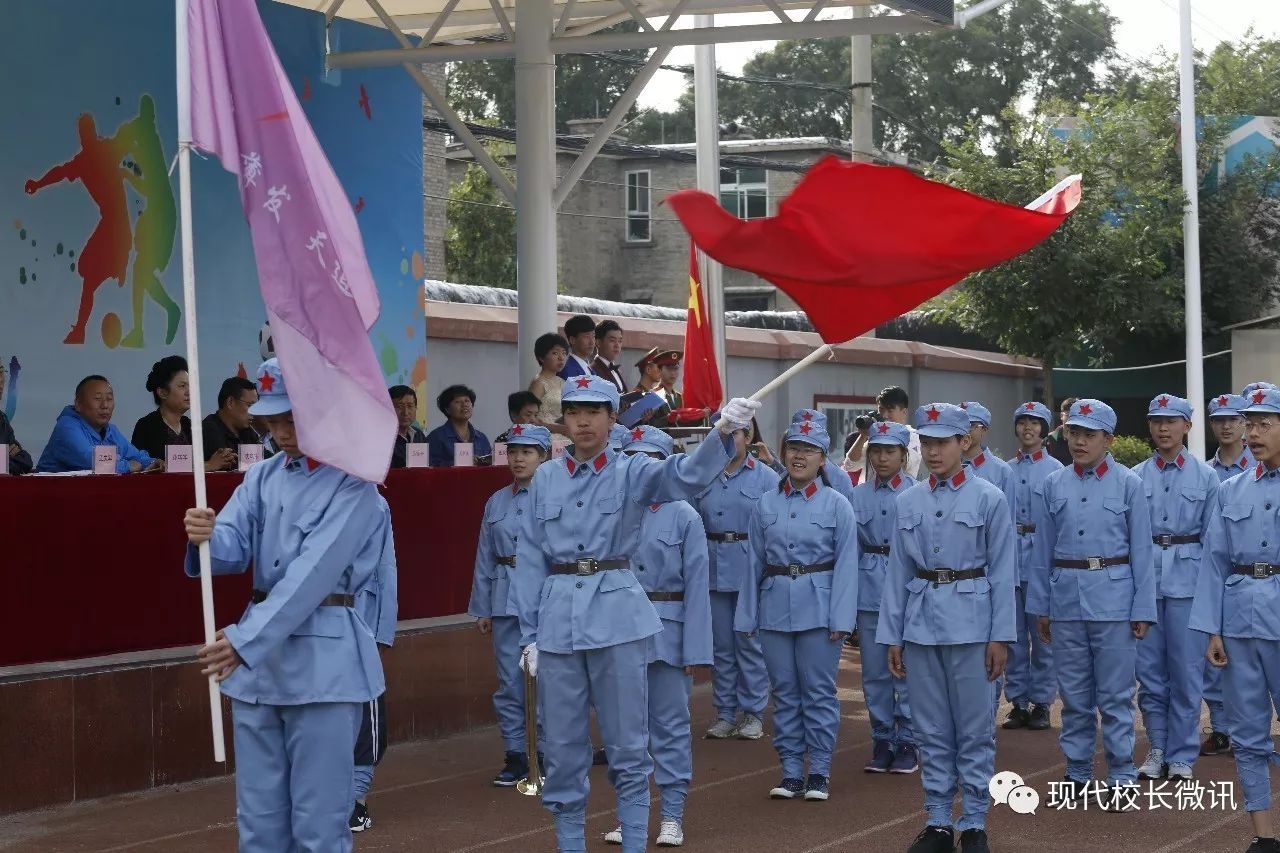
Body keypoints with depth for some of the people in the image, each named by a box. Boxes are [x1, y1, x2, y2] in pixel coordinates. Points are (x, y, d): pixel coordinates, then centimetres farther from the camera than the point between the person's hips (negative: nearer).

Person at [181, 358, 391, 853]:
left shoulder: (353, 486, -8)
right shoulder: (262, 479, 12)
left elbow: (313, 573, -19)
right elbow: (231, 551, -2)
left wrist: (245, 641, -27)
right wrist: (204, 538, -27)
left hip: (323, 657, -6)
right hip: (256, 656, 6)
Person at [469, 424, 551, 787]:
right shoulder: (497, 502, 11)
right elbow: (485, 558, 14)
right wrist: (481, 607, 12)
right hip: (506, 600, 4)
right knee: (509, 682, 7)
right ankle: (515, 757, 15)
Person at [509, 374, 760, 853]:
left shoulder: (632, 473, 1)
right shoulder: (545, 479, 8)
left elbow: (688, 475, -19)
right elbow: (530, 560, 10)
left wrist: (725, 432, -38)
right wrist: (529, 635, 5)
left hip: (617, 617, -2)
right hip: (556, 617, 2)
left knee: (627, 744, 1)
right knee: (562, 747, 8)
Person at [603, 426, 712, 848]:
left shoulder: (684, 517, -5)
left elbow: (696, 586, -6)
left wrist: (695, 649, -9)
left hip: (668, 632, -3)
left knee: (671, 725, 4)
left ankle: (673, 816, 12)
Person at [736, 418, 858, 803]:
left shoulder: (837, 504, -2)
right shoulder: (766, 504, 7)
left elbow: (846, 565, -5)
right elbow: (755, 562, 9)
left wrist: (841, 619, -11)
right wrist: (746, 615, 7)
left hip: (818, 608, -3)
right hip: (776, 607, 3)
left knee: (819, 691, 1)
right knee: (784, 692, 8)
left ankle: (819, 771, 10)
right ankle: (791, 770, 15)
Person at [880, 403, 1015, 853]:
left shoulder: (989, 498, -4)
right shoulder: (908, 502, 6)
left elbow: (1003, 572, -4)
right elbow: (898, 572, 9)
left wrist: (1001, 636, -7)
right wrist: (891, 635, 7)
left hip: (970, 624, -3)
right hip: (920, 623, 4)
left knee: (975, 730, 3)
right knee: (931, 730, 9)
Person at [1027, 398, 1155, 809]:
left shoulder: (1129, 484, -1)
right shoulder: (1054, 484, 7)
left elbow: (1141, 551, -1)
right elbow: (1044, 549, 11)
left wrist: (1143, 609, -4)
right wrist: (1039, 605, 10)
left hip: (1113, 597, -3)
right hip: (1066, 597, 3)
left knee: (1115, 694, 0)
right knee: (1074, 693, 10)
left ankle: (1122, 777, 9)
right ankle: (1078, 772, 20)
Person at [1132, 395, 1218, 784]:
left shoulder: (1205, 476, 2)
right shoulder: (1136, 477, 5)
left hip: (1187, 579, -2)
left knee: (1186, 668, 1)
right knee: (1149, 666, 6)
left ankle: (1182, 756, 10)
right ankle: (1157, 747, 19)